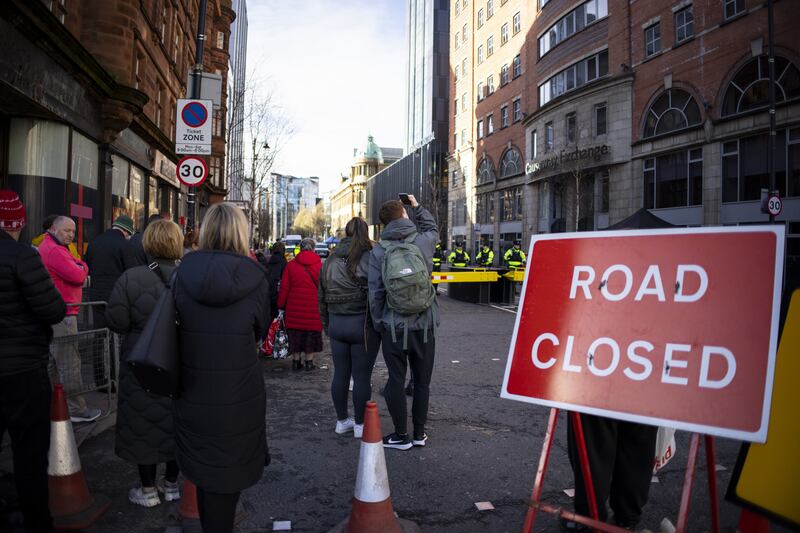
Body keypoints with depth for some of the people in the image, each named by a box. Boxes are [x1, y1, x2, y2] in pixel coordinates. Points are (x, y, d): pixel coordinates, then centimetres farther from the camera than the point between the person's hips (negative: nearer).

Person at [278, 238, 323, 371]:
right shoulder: (320, 265, -4)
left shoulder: (291, 265, -1)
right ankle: (309, 362, 13)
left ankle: (296, 361, 18)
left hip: (294, 307, 1)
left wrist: (281, 305, 9)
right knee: (311, 334, 11)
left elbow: (284, 287, 0)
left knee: (295, 335, 13)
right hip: (313, 308, -1)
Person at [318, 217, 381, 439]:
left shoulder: (330, 260, 7)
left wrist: (326, 325, 21)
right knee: (362, 376, 5)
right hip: (363, 324, -5)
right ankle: (360, 424, 15)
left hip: (336, 324, 5)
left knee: (340, 373, 13)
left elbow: (322, 296, 13)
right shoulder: (370, 258, -10)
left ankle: (342, 420, 25)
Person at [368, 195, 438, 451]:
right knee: (422, 381, 14)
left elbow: (375, 293, -5)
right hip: (424, 325, 1)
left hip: (394, 327, -1)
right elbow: (433, 228, 22)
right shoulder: (424, 241, -4)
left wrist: (379, 323, 5)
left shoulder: (378, 251, -6)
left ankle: (401, 436, 18)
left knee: (396, 381, 10)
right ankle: (419, 433, 24)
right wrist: (417, 207, 31)